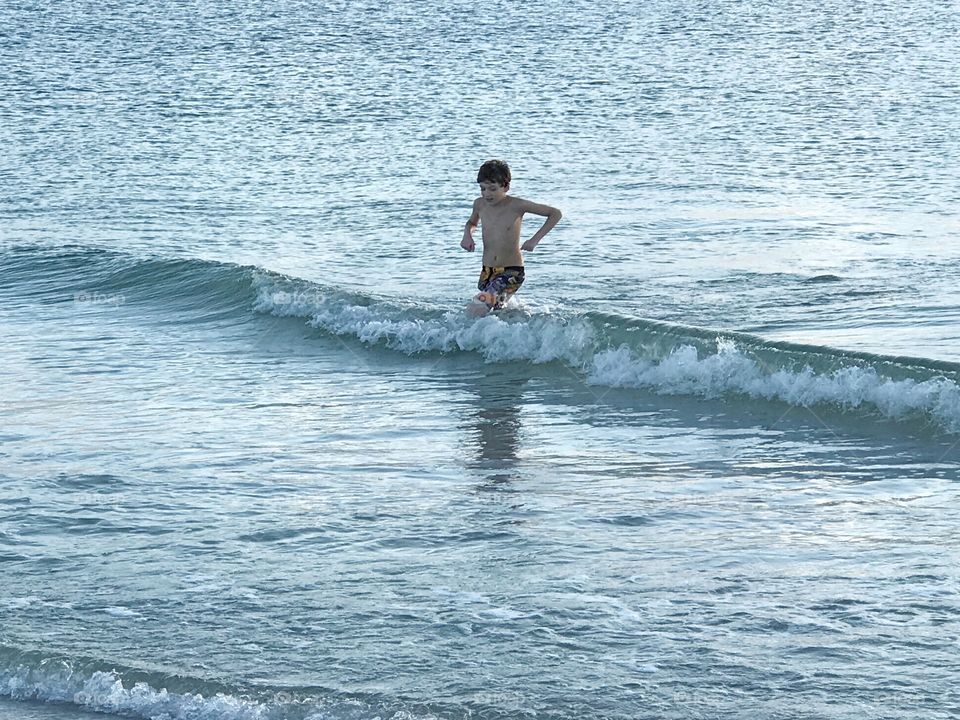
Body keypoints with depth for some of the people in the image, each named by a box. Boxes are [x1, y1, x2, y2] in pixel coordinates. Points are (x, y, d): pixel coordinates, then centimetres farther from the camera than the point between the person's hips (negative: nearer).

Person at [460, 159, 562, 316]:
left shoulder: (516, 205, -13)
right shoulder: (480, 204, 1)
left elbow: (556, 214, -6)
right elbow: (472, 222, 26)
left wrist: (535, 239, -13)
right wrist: (467, 235, 3)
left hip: (511, 272, -6)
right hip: (487, 272, 6)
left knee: (475, 310, -24)